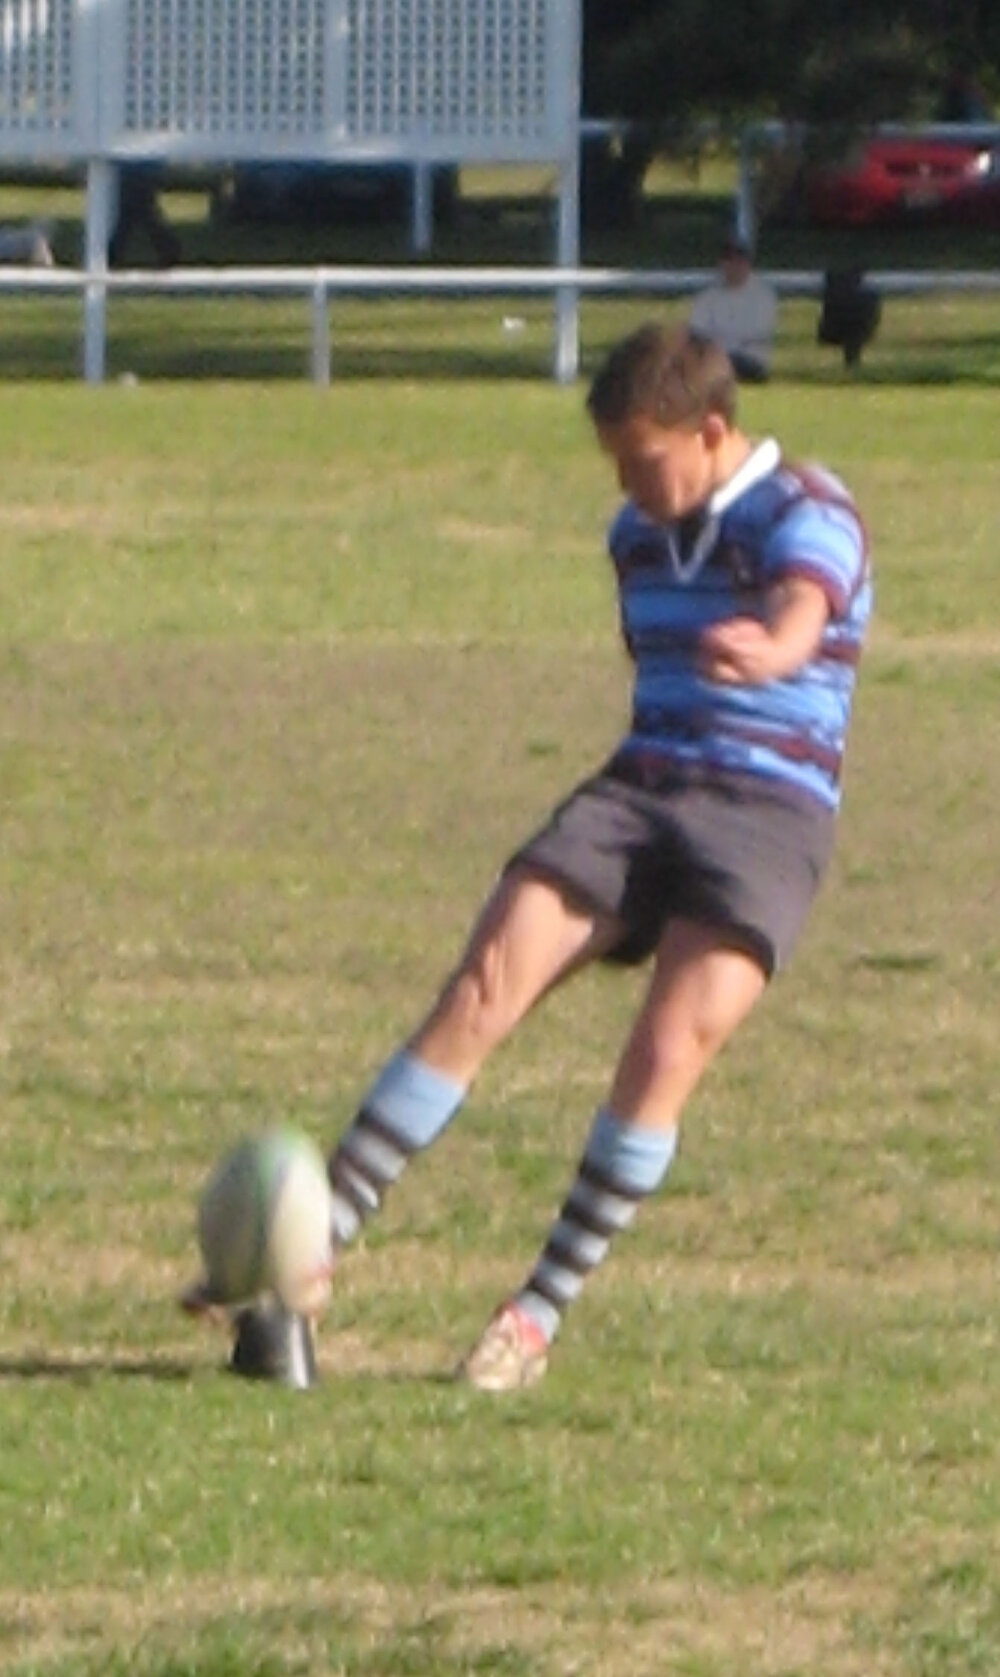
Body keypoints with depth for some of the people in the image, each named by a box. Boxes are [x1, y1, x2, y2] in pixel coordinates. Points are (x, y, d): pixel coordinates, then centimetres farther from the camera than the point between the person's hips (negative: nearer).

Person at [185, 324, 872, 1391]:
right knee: (482, 988, -13)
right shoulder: (638, 535, 14)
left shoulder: (806, 518, -10)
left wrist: (764, 650, -57)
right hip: (637, 786, 6)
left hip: (771, 812, -6)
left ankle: (539, 1316, -12)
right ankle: (305, 1257, -17)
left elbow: (799, 616, -34)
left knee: (670, 1047, -22)